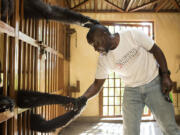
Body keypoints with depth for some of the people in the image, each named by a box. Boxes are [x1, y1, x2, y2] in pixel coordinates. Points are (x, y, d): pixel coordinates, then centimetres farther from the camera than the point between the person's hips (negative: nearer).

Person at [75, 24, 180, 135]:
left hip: (155, 84, -2)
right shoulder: (103, 59, -6)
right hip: (131, 91, 3)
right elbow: (97, 84, -4)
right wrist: (82, 99, -21)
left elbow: (156, 51, -7)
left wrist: (165, 75, -13)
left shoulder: (133, 35, -16)